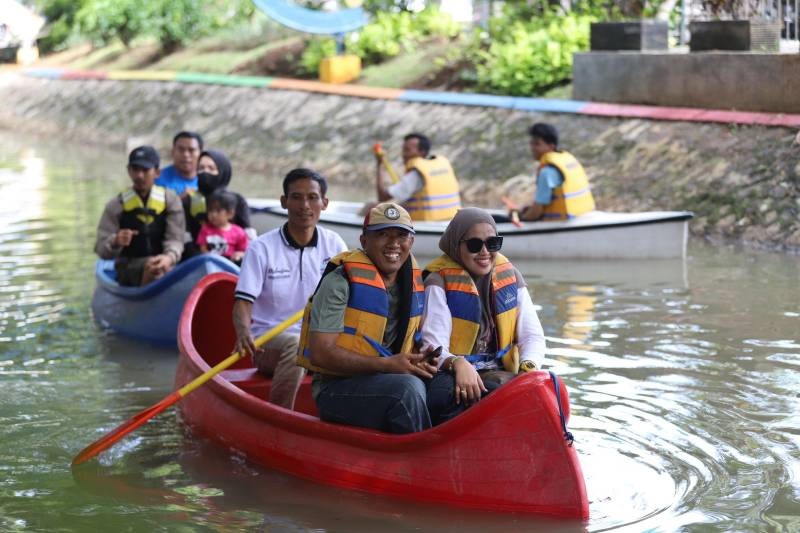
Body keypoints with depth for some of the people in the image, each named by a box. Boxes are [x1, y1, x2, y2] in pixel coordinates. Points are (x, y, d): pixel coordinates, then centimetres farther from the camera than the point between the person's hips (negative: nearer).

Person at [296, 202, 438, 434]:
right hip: (336, 389, -6)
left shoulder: (412, 282, 10)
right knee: (409, 388, -33)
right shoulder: (341, 281, -11)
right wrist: (385, 364, -22)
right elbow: (320, 352, -17)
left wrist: (420, 361, -3)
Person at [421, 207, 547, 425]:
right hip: (450, 376, -4)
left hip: (499, 374, 4)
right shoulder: (441, 282, -2)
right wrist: (458, 364, -35)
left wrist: (529, 367, -17)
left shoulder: (510, 276, 12)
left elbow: (532, 336, 7)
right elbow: (433, 345, -12)